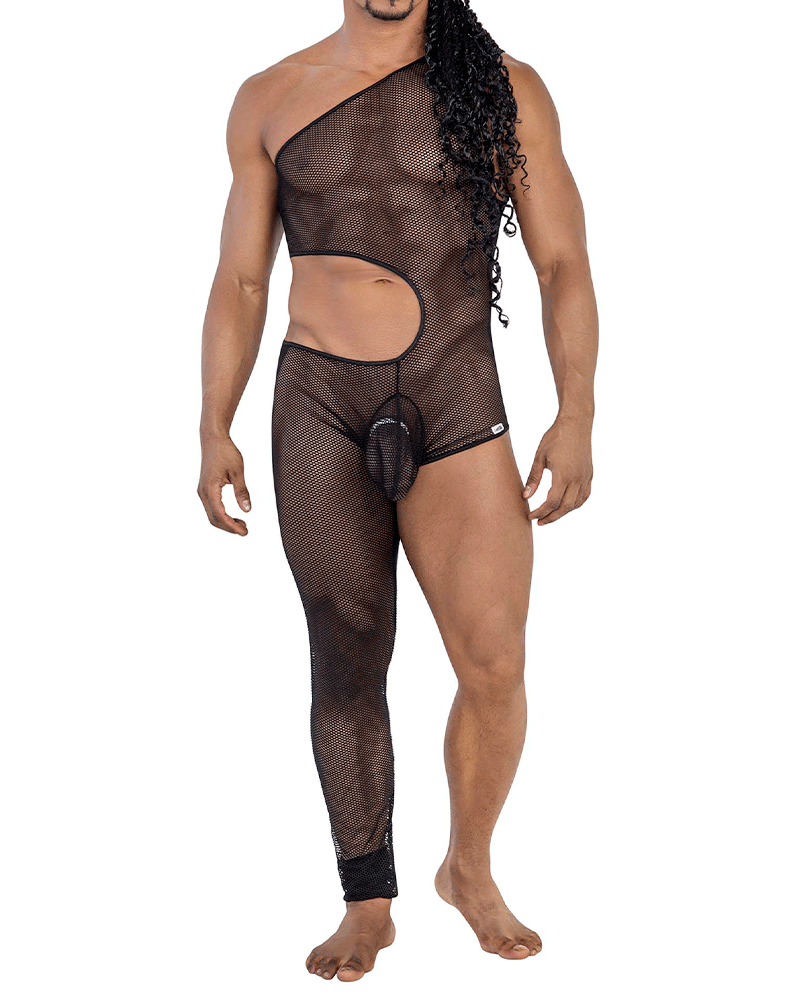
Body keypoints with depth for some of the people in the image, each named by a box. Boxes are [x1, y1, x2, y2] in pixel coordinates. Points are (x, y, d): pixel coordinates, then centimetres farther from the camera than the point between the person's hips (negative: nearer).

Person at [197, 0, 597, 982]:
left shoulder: (505, 89, 6)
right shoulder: (270, 100, 10)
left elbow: (562, 264, 5)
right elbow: (239, 281, 13)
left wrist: (576, 413, -6)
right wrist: (215, 429, 5)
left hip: (458, 405, 0)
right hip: (319, 410, 1)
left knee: (495, 667, -4)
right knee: (347, 665, 3)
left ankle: (470, 870, 22)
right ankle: (368, 904, 18)